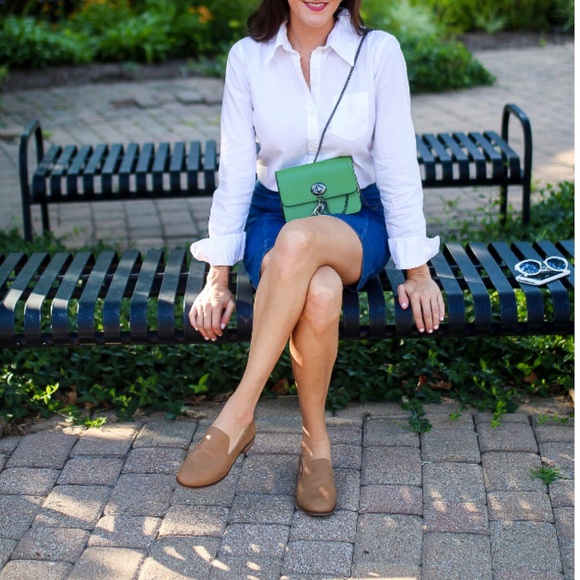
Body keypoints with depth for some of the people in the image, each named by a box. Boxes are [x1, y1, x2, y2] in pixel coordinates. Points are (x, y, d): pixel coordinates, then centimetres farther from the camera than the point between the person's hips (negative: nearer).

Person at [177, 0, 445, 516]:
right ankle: (316, 443, -14)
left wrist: (417, 271, -6)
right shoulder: (248, 57, -3)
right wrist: (217, 279, -7)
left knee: (299, 239, -38)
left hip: (357, 225, -1)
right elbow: (235, 170, -2)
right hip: (273, 217, 1)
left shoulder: (378, 52, -6)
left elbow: (398, 165, -4)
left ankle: (238, 417, -28)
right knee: (320, 294, -36)